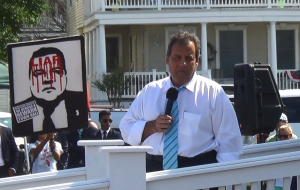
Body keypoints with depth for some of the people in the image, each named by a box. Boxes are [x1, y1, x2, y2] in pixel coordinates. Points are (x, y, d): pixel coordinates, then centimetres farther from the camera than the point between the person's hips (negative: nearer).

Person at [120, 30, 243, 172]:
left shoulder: (213, 93, 9)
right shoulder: (149, 92, 18)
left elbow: (229, 141, 7)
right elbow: (126, 129, 19)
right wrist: (151, 126, 0)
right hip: (154, 170, 3)